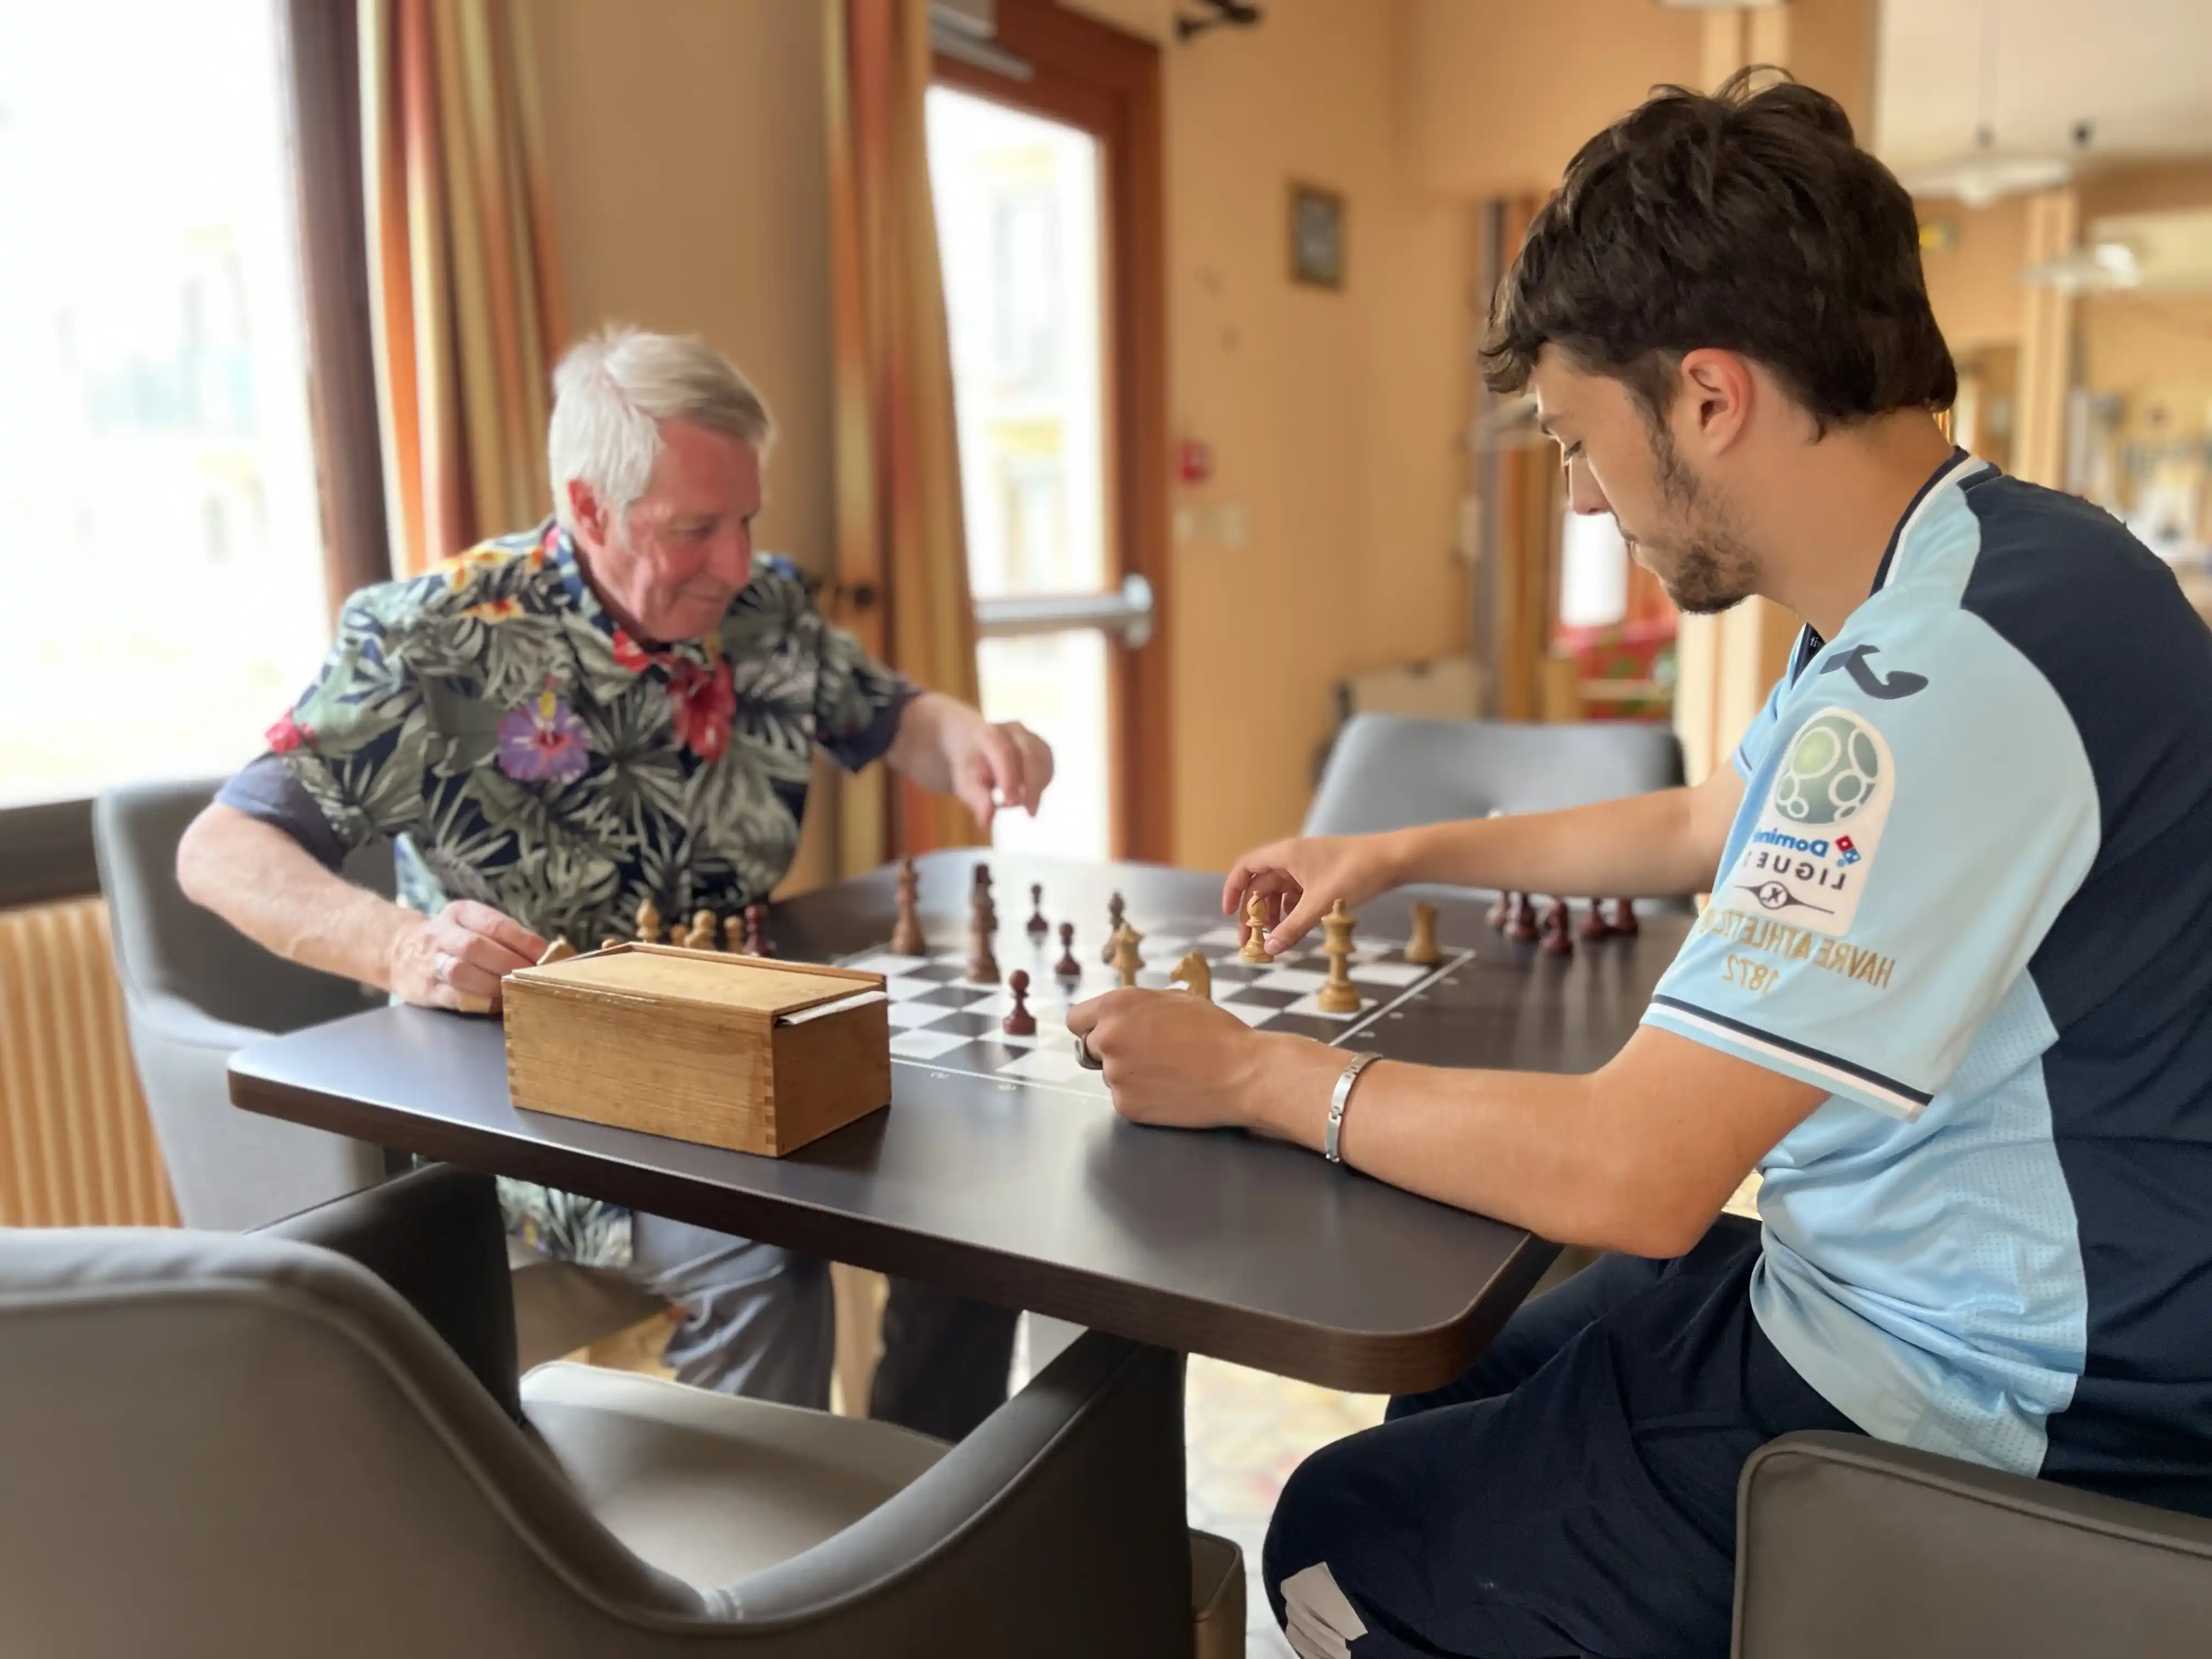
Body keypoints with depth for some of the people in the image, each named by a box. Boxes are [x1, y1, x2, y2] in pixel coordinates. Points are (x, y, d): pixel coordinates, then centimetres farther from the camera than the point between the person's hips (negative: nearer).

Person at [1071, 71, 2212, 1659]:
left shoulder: (1948, 673, -31)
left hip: (1983, 1419, -9)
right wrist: (1403, 854, 20)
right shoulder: (1954, 585, 3)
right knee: (1445, 1402, 22)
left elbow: (1630, 1171, -30)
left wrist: (1253, 1073, -16)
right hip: (1912, 1294, 9)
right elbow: (1704, 828, 19)